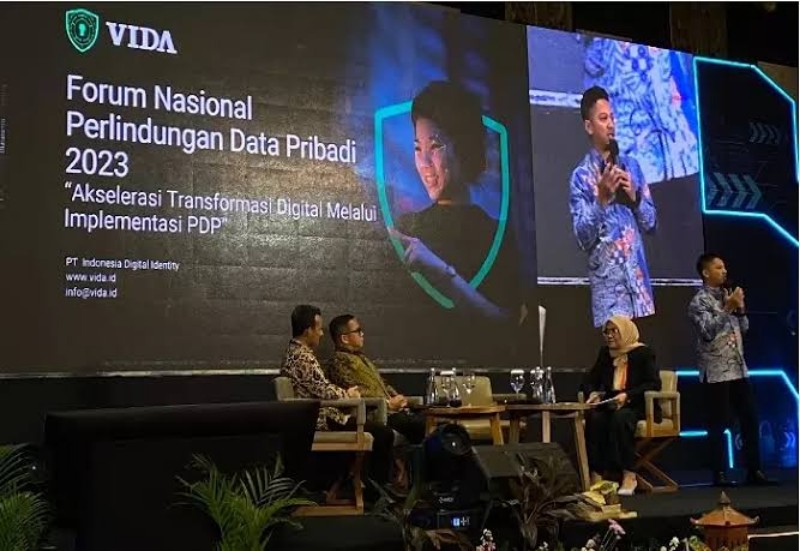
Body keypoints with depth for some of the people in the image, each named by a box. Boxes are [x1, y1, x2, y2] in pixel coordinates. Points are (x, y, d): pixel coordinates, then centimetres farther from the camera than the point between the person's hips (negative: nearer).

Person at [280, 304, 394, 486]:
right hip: (322, 419, -11)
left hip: (315, 415, 11)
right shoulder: (304, 358, -21)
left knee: (375, 428, 23)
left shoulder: (294, 352, 12)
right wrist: (348, 394, -2)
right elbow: (325, 391, -21)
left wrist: (345, 392, 7)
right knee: (384, 433, -9)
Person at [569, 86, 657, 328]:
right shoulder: (580, 176, -2)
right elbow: (583, 239, -10)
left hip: (639, 277, 4)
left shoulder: (631, 165, 12)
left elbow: (651, 222, 13)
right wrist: (601, 198, -20)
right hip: (608, 283, -4)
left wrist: (634, 196, -5)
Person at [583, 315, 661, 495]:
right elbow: (590, 379, 20)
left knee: (620, 417, -38)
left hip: (638, 406, -4)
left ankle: (629, 475, -32)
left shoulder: (643, 352, 0)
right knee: (595, 418, -30)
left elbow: (654, 384, -10)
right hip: (610, 404, 4)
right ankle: (595, 475, -34)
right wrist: (593, 392, -4)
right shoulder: (605, 353, 16)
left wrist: (627, 396, -23)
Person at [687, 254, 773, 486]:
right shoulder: (699, 301, -7)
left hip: (739, 369, 7)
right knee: (718, 423, -3)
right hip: (716, 372, -7)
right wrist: (727, 308, -17)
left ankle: (754, 470, 14)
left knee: (750, 419, 7)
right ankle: (720, 473, 3)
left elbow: (744, 328, 17)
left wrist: (740, 308, 0)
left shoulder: (727, 295, 15)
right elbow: (708, 331, -20)